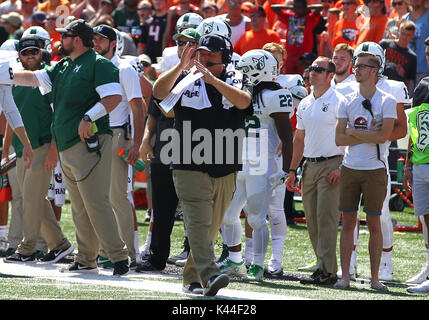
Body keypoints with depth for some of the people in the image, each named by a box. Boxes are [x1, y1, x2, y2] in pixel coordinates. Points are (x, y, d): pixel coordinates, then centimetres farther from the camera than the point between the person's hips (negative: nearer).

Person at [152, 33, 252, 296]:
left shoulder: (237, 82, 9)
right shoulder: (186, 80, 8)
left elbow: (243, 101, -14)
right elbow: (159, 92, -9)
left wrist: (213, 79, -20)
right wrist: (182, 66, -16)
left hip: (225, 172, 2)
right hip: (191, 168, -2)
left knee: (211, 228, 7)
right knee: (199, 222, -17)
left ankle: (191, 277, 18)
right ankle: (209, 275, -27)